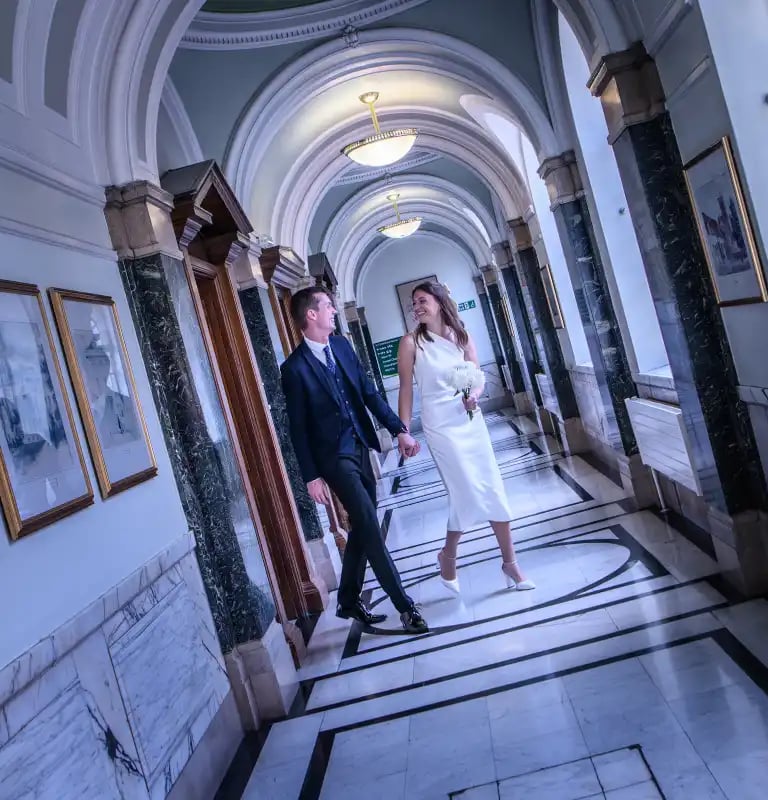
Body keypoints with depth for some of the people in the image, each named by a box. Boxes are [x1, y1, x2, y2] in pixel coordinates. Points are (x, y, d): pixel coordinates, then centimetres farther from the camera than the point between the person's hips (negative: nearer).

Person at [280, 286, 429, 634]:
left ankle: (349, 601, 32)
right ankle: (405, 605, 4)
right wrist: (311, 476, -9)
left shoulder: (342, 345, 7)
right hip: (334, 456, -7)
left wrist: (399, 429, 1)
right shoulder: (295, 367, -12)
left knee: (362, 528, 15)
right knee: (370, 527, -7)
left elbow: (369, 393, 9)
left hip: (360, 447, 7)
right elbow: (298, 427, -9)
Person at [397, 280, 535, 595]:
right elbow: (406, 389, -4)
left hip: (471, 421, 4)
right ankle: (448, 554, 21)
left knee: (493, 490, 5)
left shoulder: (461, 336, 5)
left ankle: (510, 563, 19)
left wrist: (473, 396, -12)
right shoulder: (411, 342, -5)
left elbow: (478, 378, 9)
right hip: (440, 426, -4)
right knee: (469, 493, -5)